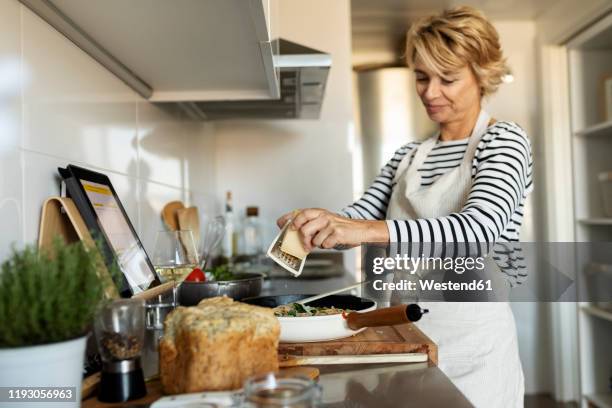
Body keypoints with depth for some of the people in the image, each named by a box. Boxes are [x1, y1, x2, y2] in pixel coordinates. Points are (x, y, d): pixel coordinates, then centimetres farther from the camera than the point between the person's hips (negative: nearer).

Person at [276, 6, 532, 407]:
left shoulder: (503, 141, -8)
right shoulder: (409, 155, 10)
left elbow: (480, 228, -25)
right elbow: (361, 215, 4)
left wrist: (370, 230, -37)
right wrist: (319, 221, -19)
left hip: (471, 336, -5)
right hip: (406, 332, 5)